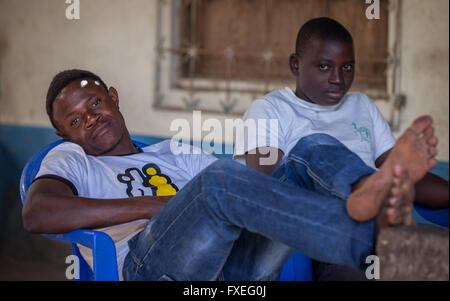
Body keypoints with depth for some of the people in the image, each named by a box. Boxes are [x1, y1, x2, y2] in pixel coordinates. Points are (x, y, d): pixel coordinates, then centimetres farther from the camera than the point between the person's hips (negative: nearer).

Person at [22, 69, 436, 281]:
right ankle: (371, 235, -51)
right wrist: (150, 205, -5)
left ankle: (368, 194, -49)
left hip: (236, 265, 5)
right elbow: (36, 214, 0)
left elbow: (255, 187, 25)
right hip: (148, 266, -4)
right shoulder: (71, 160, 24)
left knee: (314, 147, -13)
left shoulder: (176, 153, 37)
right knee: (222, 177, -32)